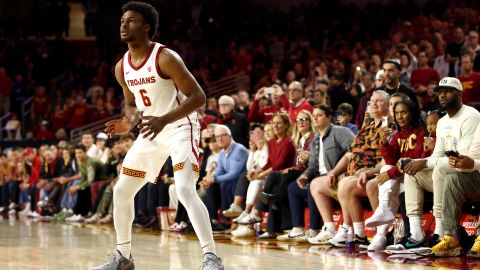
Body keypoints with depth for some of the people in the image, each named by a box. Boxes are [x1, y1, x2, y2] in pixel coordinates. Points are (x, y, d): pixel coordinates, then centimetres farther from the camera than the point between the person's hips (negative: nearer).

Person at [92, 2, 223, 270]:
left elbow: (198, 96, -22)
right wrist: (129, 123, -6)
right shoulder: (122, 67, 1)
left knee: (185, 190, -25)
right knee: (121, 191, 7)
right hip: (151, 131, 8)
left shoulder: (165, 58, -21)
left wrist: (164, 120, -32)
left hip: (181, 128, -8)